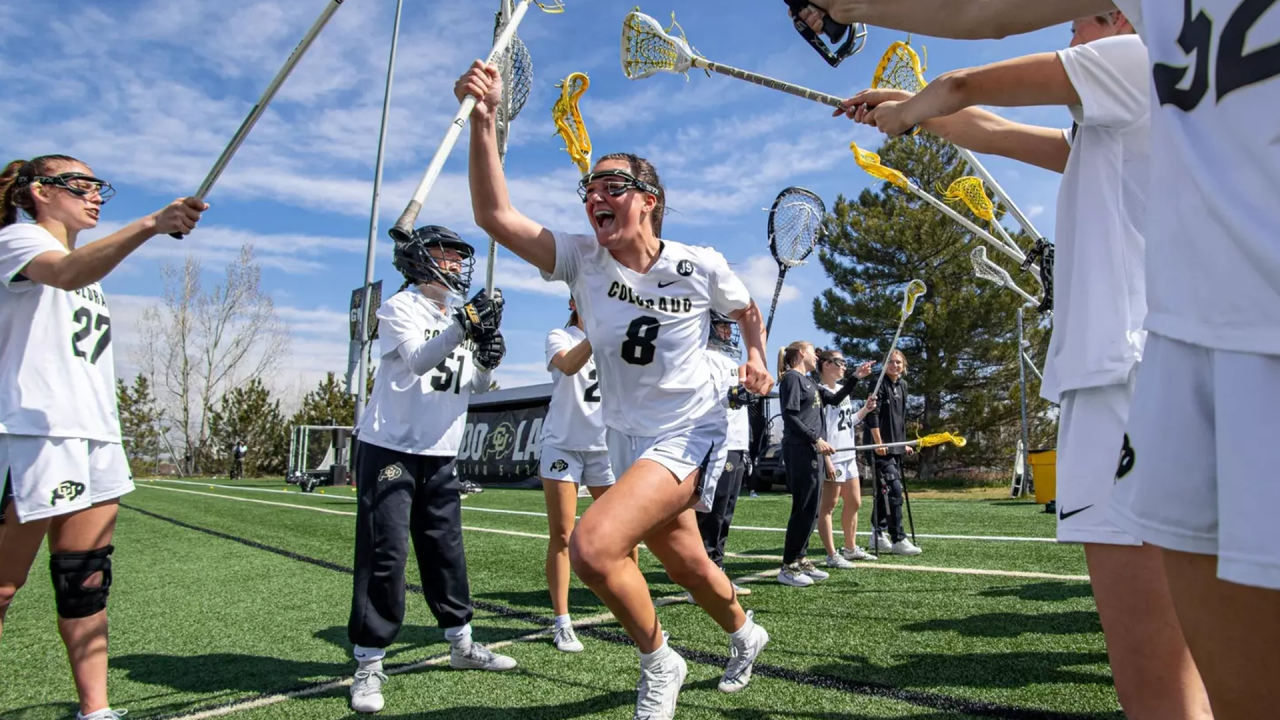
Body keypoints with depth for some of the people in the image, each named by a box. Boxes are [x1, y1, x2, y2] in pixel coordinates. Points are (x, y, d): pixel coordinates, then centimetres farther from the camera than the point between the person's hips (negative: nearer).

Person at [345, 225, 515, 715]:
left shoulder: (463, 314, 14)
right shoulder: (400, 308, -6)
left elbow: (475, 387, 10)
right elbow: (418, 359, -23)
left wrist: (487, 359, -11)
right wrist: (465, 327, -35)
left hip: (440, 453, 6)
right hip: (390, 448, -6)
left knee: (446, 548, 13)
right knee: (384, 554, -7)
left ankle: (461, 643, 26)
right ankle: (369, 663, 4)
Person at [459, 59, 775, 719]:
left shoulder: (702, 266, -10)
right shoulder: (582, 259, -8)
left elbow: (746, 308, 13)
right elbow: (494, 214, -21)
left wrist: (756, 356, -6)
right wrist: (483, 120, -31)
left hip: (689, 435, -4)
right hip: (626, 440, 4)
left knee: (592, 546, -27)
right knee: (687, 565, 20)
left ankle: (658, 663, 0)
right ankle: (743, 635, 53)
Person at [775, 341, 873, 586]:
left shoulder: (809, 381, 20)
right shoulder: (792, 378, -8)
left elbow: (835, 399, 25)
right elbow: (790, 417, -15)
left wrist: (856, 377, 19)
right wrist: (816, 439, -17)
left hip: (813, 452, 10)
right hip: (799, 451, -10)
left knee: (810, 509, 11)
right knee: (804, 509, -8)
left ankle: (800, 560, 19)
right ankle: (788, 567, -2)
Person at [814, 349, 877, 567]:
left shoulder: (843, 391, 15)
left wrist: (864, 410, 7)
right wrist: (826, 459, -24)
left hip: (849, 455, 10)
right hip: (832, 457, -10)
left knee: (854, 503, 17)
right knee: (828, 506, -1)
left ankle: (851, 548, 31)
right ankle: (832, 555, 4)